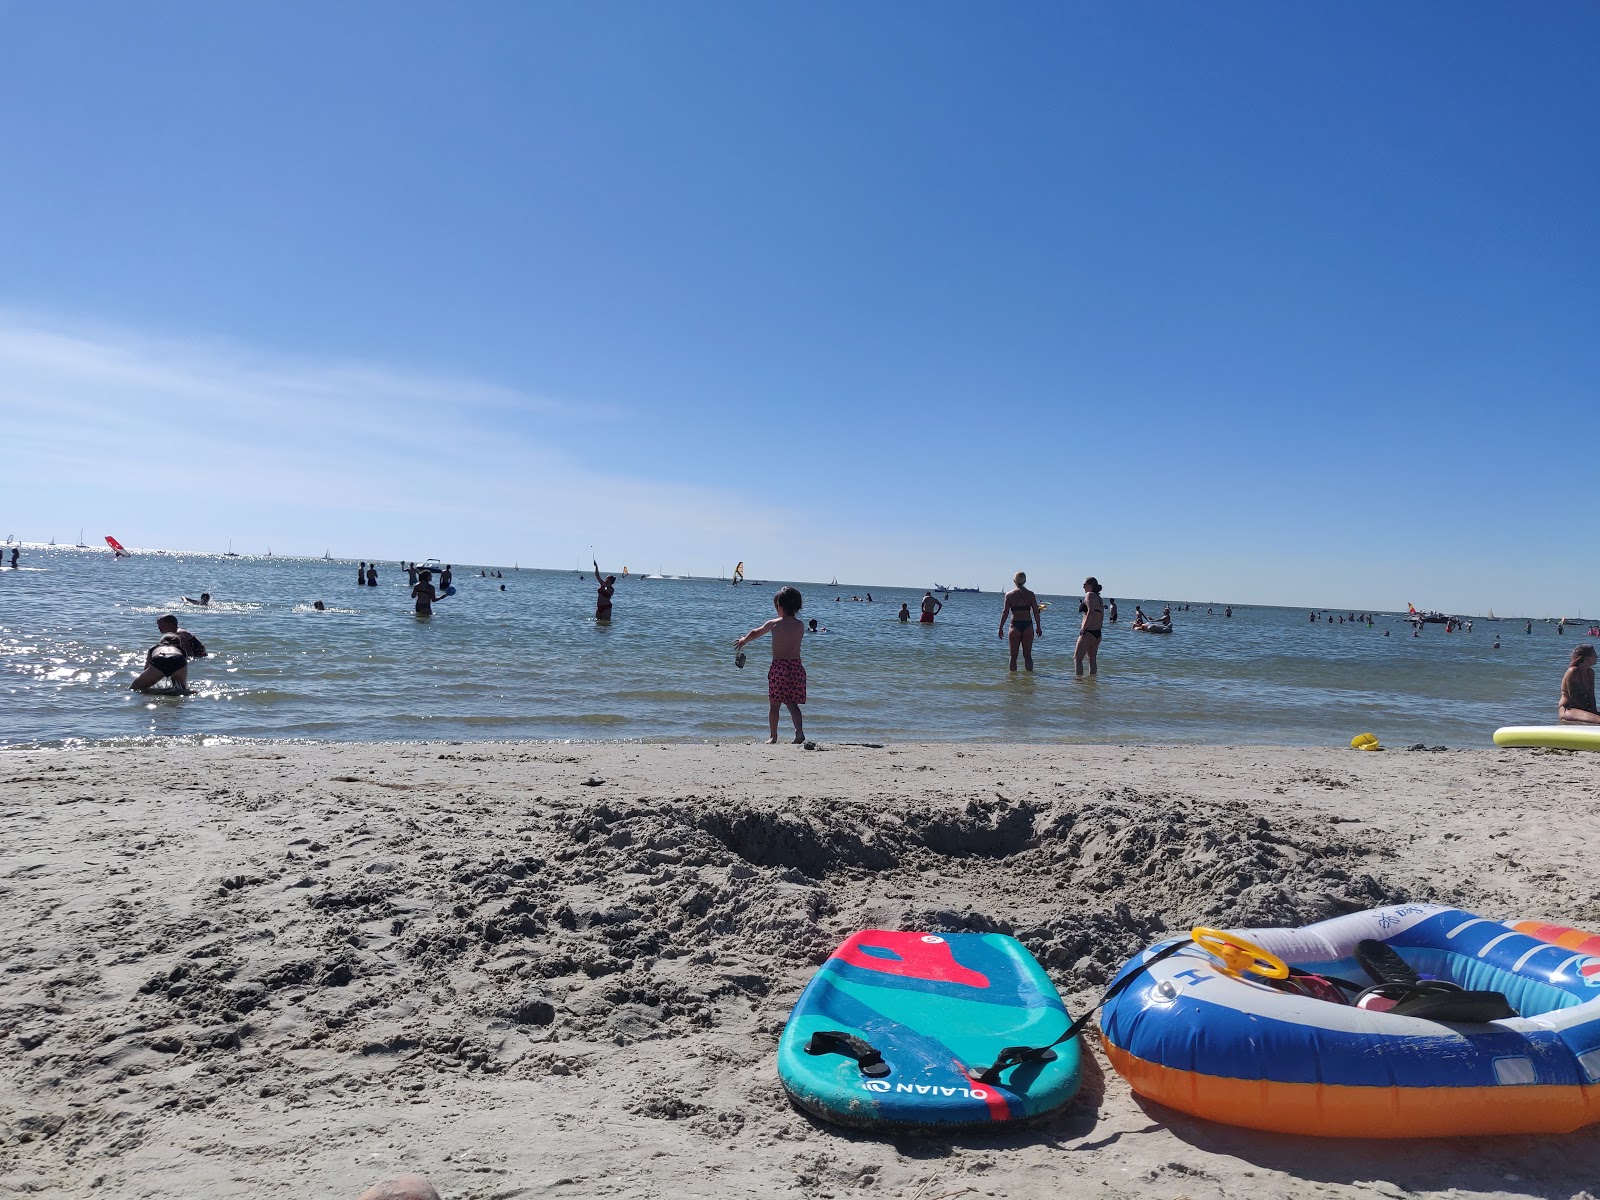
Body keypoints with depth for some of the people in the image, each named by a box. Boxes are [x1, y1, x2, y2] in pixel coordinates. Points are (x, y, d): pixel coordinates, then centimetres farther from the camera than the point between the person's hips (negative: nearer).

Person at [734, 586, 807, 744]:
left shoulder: (773, 624, -3)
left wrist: (743, 640, 35)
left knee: (774, 704, 9)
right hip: (797, 667, 3)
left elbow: (756, 632, 14)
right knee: (792, 703, 12)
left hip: (778, 667, -3)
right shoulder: (801, 626, 3)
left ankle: (773, 736, 15)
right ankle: (799, 732, -4)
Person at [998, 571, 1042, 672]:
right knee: (1027, 655, 9)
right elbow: (1036, 612, 3)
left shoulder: (1009, 594, 1)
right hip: (1028, 626, 1)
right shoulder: (1030, 594, 3)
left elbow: (1005, 612, -3)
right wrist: (1038, 627, 11)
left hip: (1015, 626, -1)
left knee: (1013, 656, 7)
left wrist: (1001, 628, 1)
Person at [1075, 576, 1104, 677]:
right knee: (1092, 660, 13)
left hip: (1088, 632, -9)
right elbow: (1102, 617, 17)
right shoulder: (1099, 598, 17)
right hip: (1098, 633, 9)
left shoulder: (1090, 595, -9)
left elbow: (1091, 612, -24)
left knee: (1077, 659, -5)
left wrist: (1083, 628, -21)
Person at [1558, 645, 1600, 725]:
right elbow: (1573, 696, -15)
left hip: (1581, 709, 10)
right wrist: (1589, 710, -13)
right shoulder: (1573, 671, -13)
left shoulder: (1590, 673, 15)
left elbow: (1590, 695, 14)